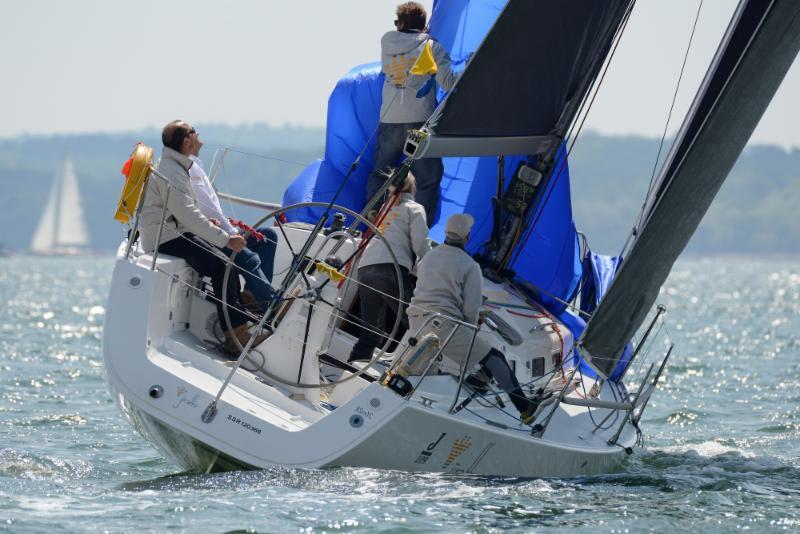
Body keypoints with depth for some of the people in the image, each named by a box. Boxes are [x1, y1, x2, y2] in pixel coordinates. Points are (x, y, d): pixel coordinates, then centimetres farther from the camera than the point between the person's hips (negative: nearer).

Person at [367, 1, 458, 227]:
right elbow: (448, 82, -8)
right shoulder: (432, 47, -2)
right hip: (420, 121, -3)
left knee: (379, 174, 16)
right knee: (428, 178, 2)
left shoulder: (387, 41, 6)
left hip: (389, 120, 3)